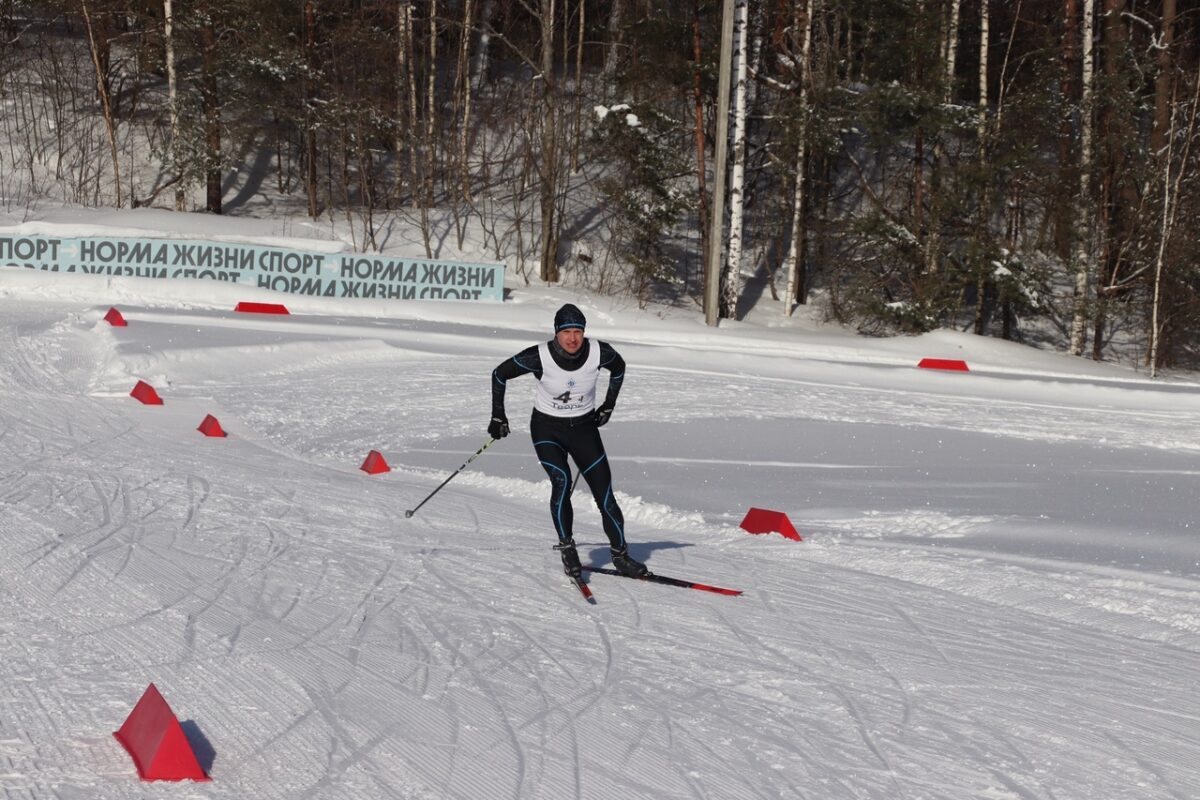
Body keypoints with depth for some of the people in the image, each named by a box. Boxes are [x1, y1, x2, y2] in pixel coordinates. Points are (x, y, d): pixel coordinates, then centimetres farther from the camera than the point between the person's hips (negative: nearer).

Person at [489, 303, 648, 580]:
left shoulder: (599, 353, -17)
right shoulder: (539, 357, -23)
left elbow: (619, 367, 8)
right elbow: (499, 374, -8)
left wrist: (609, 405, 9)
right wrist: (498, 416, -6)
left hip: (584, 427, 2)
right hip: (547, 428, -2)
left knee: (604, 492, -4)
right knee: (562, 481, -24)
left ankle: (620, 554, 11)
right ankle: (566, 547, -8)